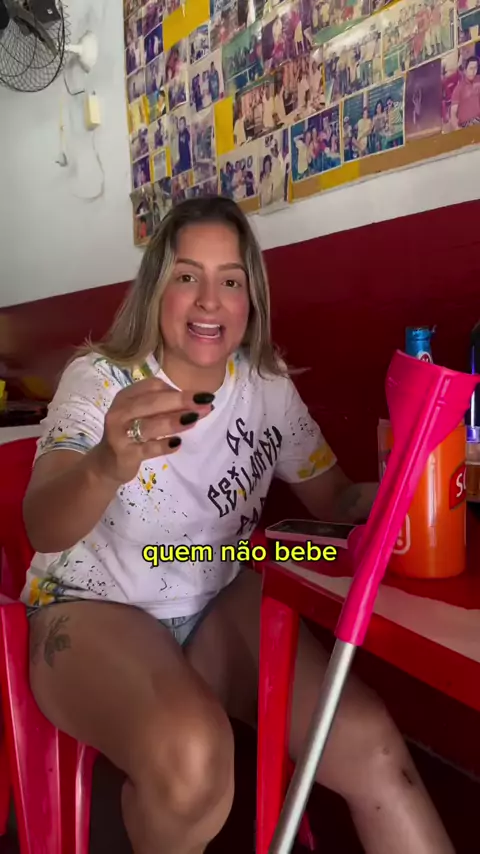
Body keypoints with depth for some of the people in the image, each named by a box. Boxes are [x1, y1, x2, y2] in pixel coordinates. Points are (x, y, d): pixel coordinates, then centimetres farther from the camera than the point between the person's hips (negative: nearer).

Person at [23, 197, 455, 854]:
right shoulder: (100, 378, -13)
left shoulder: (268, 384, -1)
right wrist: (108, 465, -51)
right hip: (94, 611, -3)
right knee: (190, 751, -32)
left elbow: (335, 497, 6)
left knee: (366, 740, -19)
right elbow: (44, 529, -28)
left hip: (220, 606, 4)